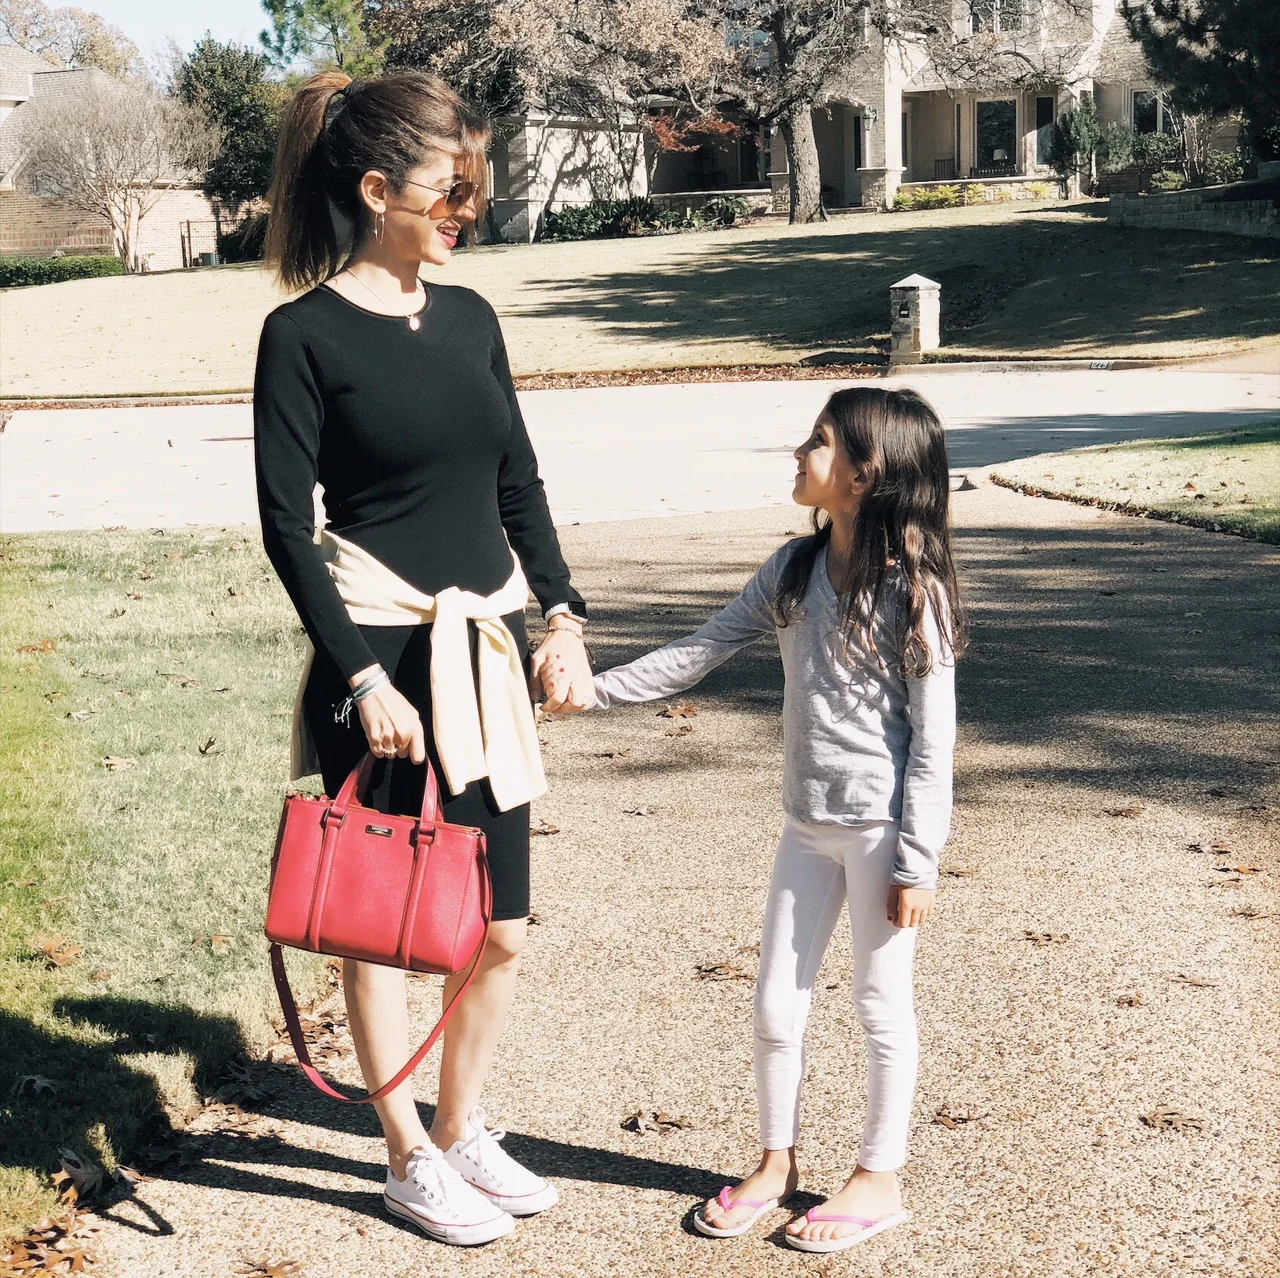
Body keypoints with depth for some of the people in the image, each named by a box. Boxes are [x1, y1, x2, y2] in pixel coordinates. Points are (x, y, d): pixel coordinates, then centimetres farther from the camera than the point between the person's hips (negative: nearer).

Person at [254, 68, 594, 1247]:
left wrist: (563, 617, 4)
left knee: (502, 929, 9)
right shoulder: (305, 333, -8)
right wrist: (362, 677, -15)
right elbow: (286, 523, -10)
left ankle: (463, 1127, 30)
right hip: (381, 660, -6)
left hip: (488, 655, 6)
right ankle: (409, 1159, 22)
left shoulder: (469, 319, 9)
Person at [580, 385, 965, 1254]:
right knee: (776, 1005, 12)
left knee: (882, 1006, 8)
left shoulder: (911, 587, -15)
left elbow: (933, 737, -13)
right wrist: (598, 690, -3)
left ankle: (880, 1179, 24)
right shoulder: (795, 571, 3)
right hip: (808, 823, 6)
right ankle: (778, 1162, 31)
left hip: (882, 829, -6)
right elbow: (702, 651, 6)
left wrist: (917, 862, -14)